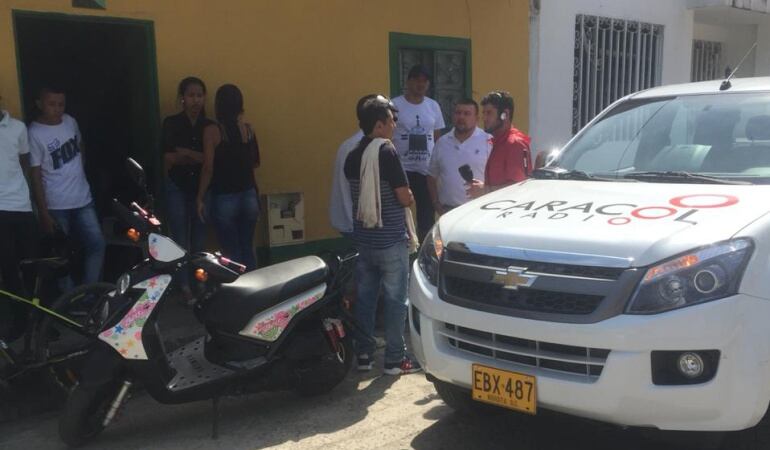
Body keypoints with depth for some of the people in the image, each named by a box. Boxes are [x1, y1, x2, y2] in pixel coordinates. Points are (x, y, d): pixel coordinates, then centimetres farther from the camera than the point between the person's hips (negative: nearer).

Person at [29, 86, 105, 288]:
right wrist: (43, 213, -14)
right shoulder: (35, 134, -14)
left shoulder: (70, 121, 2)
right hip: (56, 206, -5)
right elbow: (36, 176, -13)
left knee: (97, 244, 4)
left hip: (83, 199, 5)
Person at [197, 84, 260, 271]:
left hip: (224, 199, -4)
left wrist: (200, 198, -1)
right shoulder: (248, 128, 2)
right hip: (249, 196, 4)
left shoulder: (212, 131, -11)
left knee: (231, 252, 5)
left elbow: (208, 168, -12)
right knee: (248, 249, 15)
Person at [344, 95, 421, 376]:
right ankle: (395, 359, 10)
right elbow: (405, 198, -15)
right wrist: (408, 196, 4)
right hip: (390, 240, -7)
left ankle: (364, 354, 20)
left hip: (363, 238, 7)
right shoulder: (386, 151, -15)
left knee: (365, 297, 13)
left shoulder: (352, 156, 7)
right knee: (395, 300, 3)